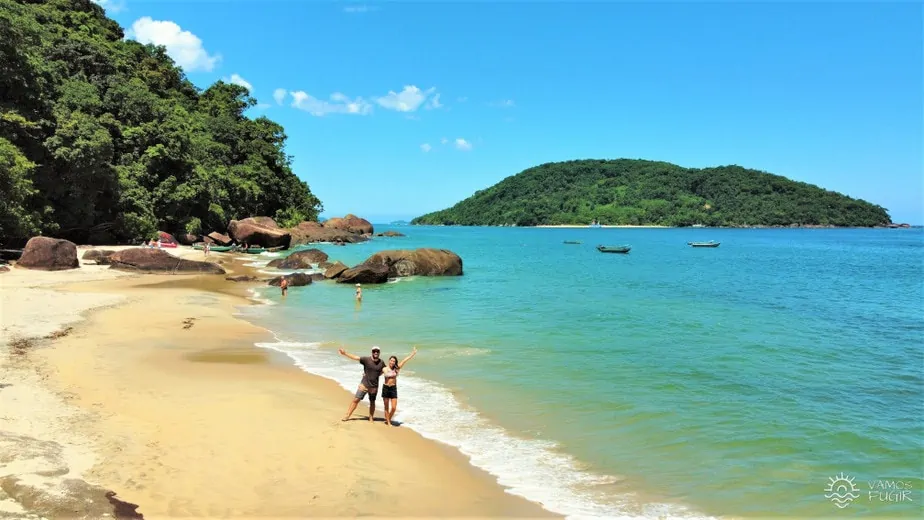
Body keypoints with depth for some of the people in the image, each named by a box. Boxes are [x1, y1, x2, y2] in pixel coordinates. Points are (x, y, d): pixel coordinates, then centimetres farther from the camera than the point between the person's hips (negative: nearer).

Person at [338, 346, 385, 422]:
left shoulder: (381, 362, -4)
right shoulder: (366, 359, -12)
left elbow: (383, 371, 14)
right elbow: (355, 357, -11)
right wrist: (345, 353, -15)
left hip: (374, 386, 2)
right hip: (364, 385, -1)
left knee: (372, 402, 13)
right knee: (356, 400, 0)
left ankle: (371, 418, 27)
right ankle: (347, 415, 9)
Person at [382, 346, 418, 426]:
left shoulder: (396, 369, -2)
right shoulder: (384, 369, -2)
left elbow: (404, 360, -6)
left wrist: (413, 354, -7)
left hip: (393, 388, 1)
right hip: (385, 388, -1)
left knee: (394, 408, -3)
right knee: (386, 407, 6)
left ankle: (388, 420, 20)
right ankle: (388, 422, 18)